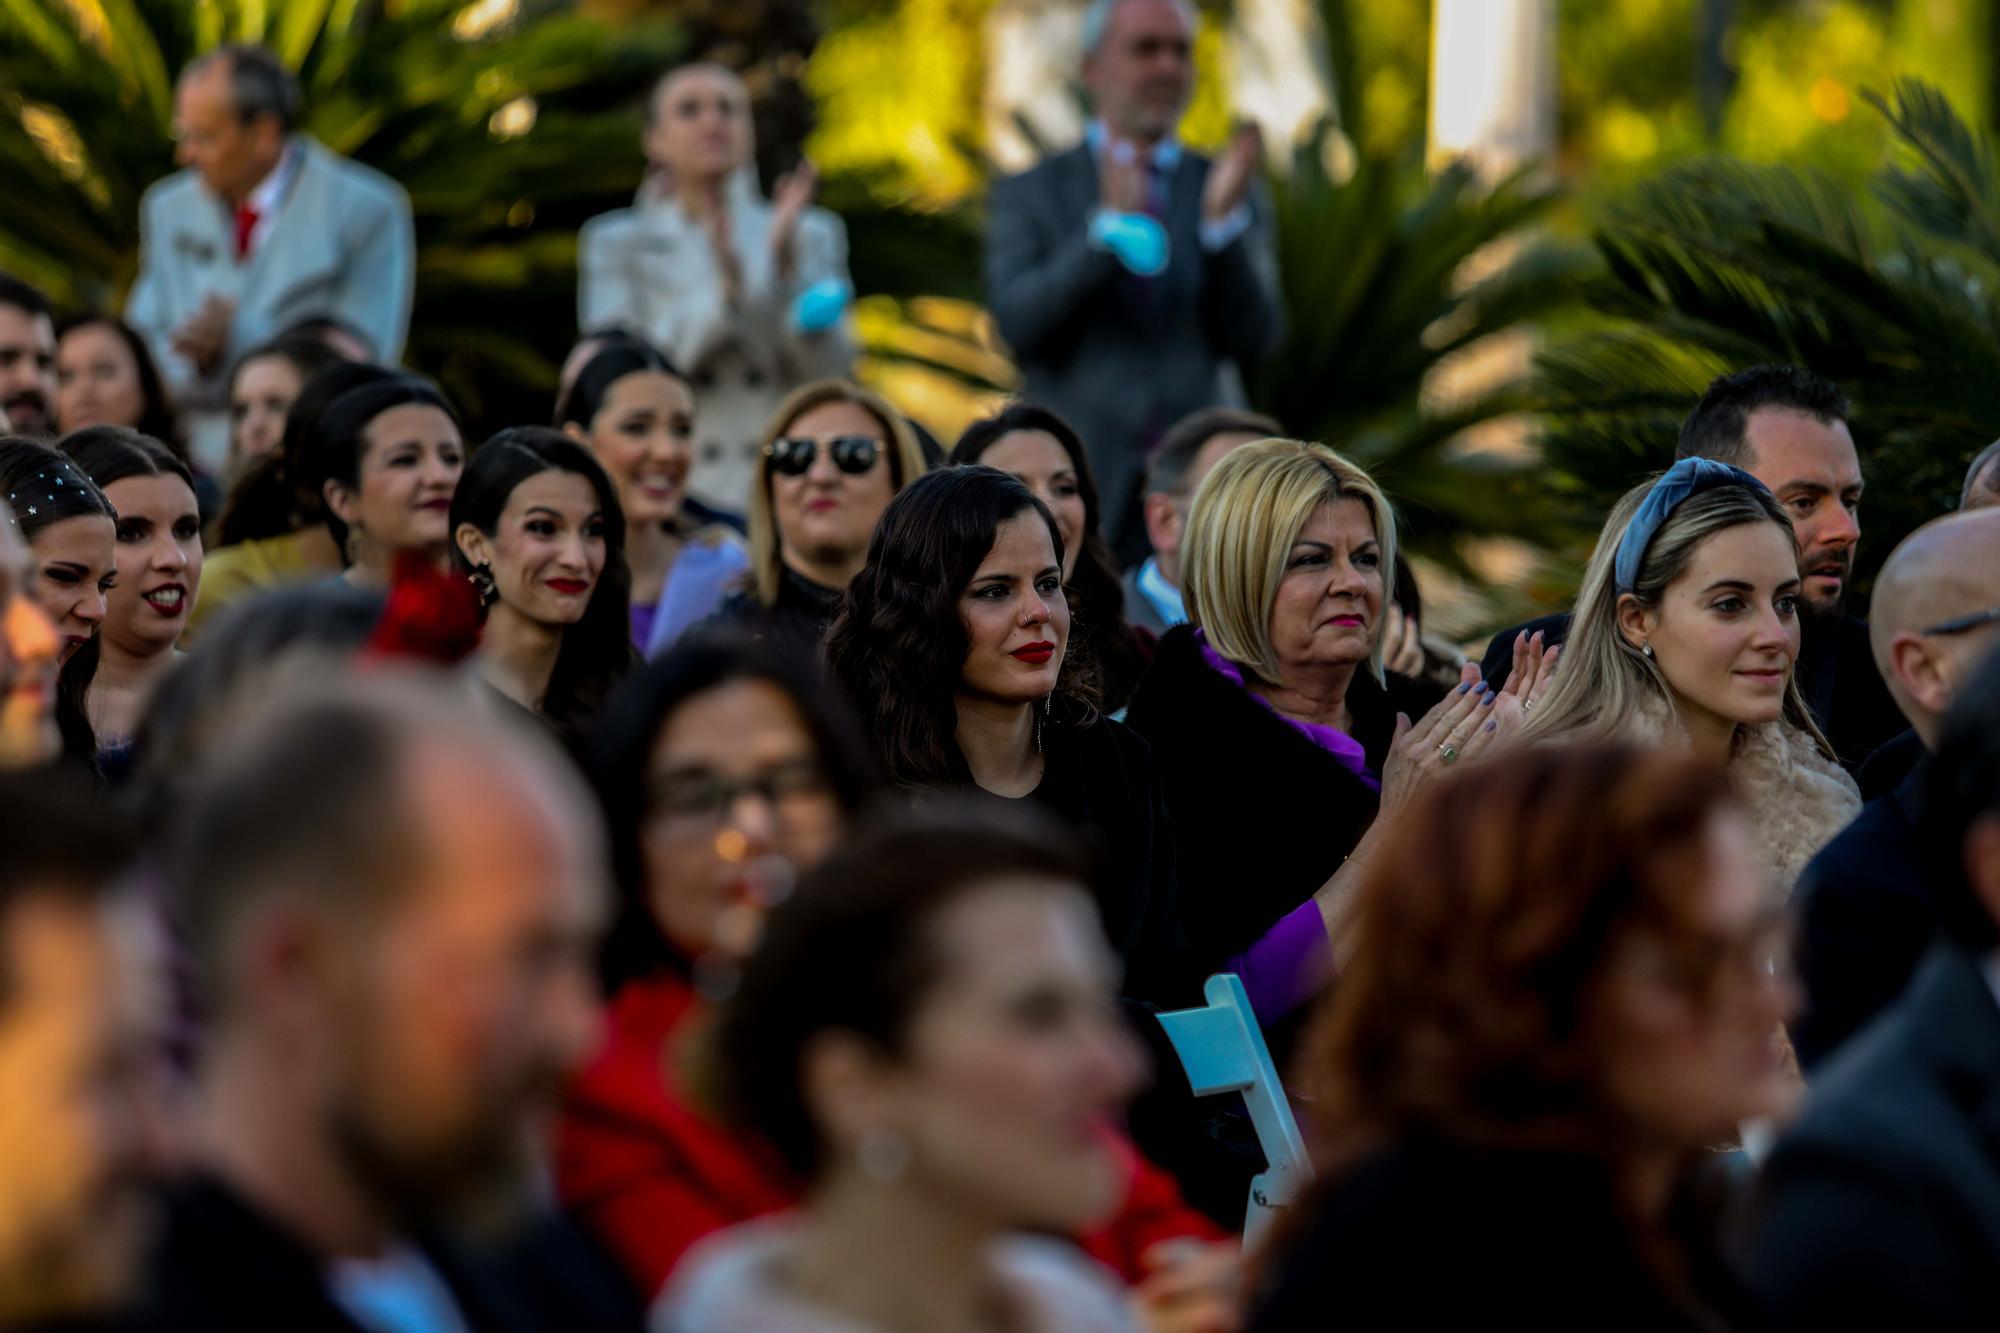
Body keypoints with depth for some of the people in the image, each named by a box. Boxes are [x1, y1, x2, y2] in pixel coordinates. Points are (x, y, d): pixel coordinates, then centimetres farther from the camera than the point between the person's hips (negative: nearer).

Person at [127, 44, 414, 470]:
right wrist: (199, 358, -9)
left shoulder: (366, 210, -4)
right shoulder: (168, 209, 11)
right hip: (204, 472, 3)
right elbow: (144, 351, 13)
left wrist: (238, 337, -15)